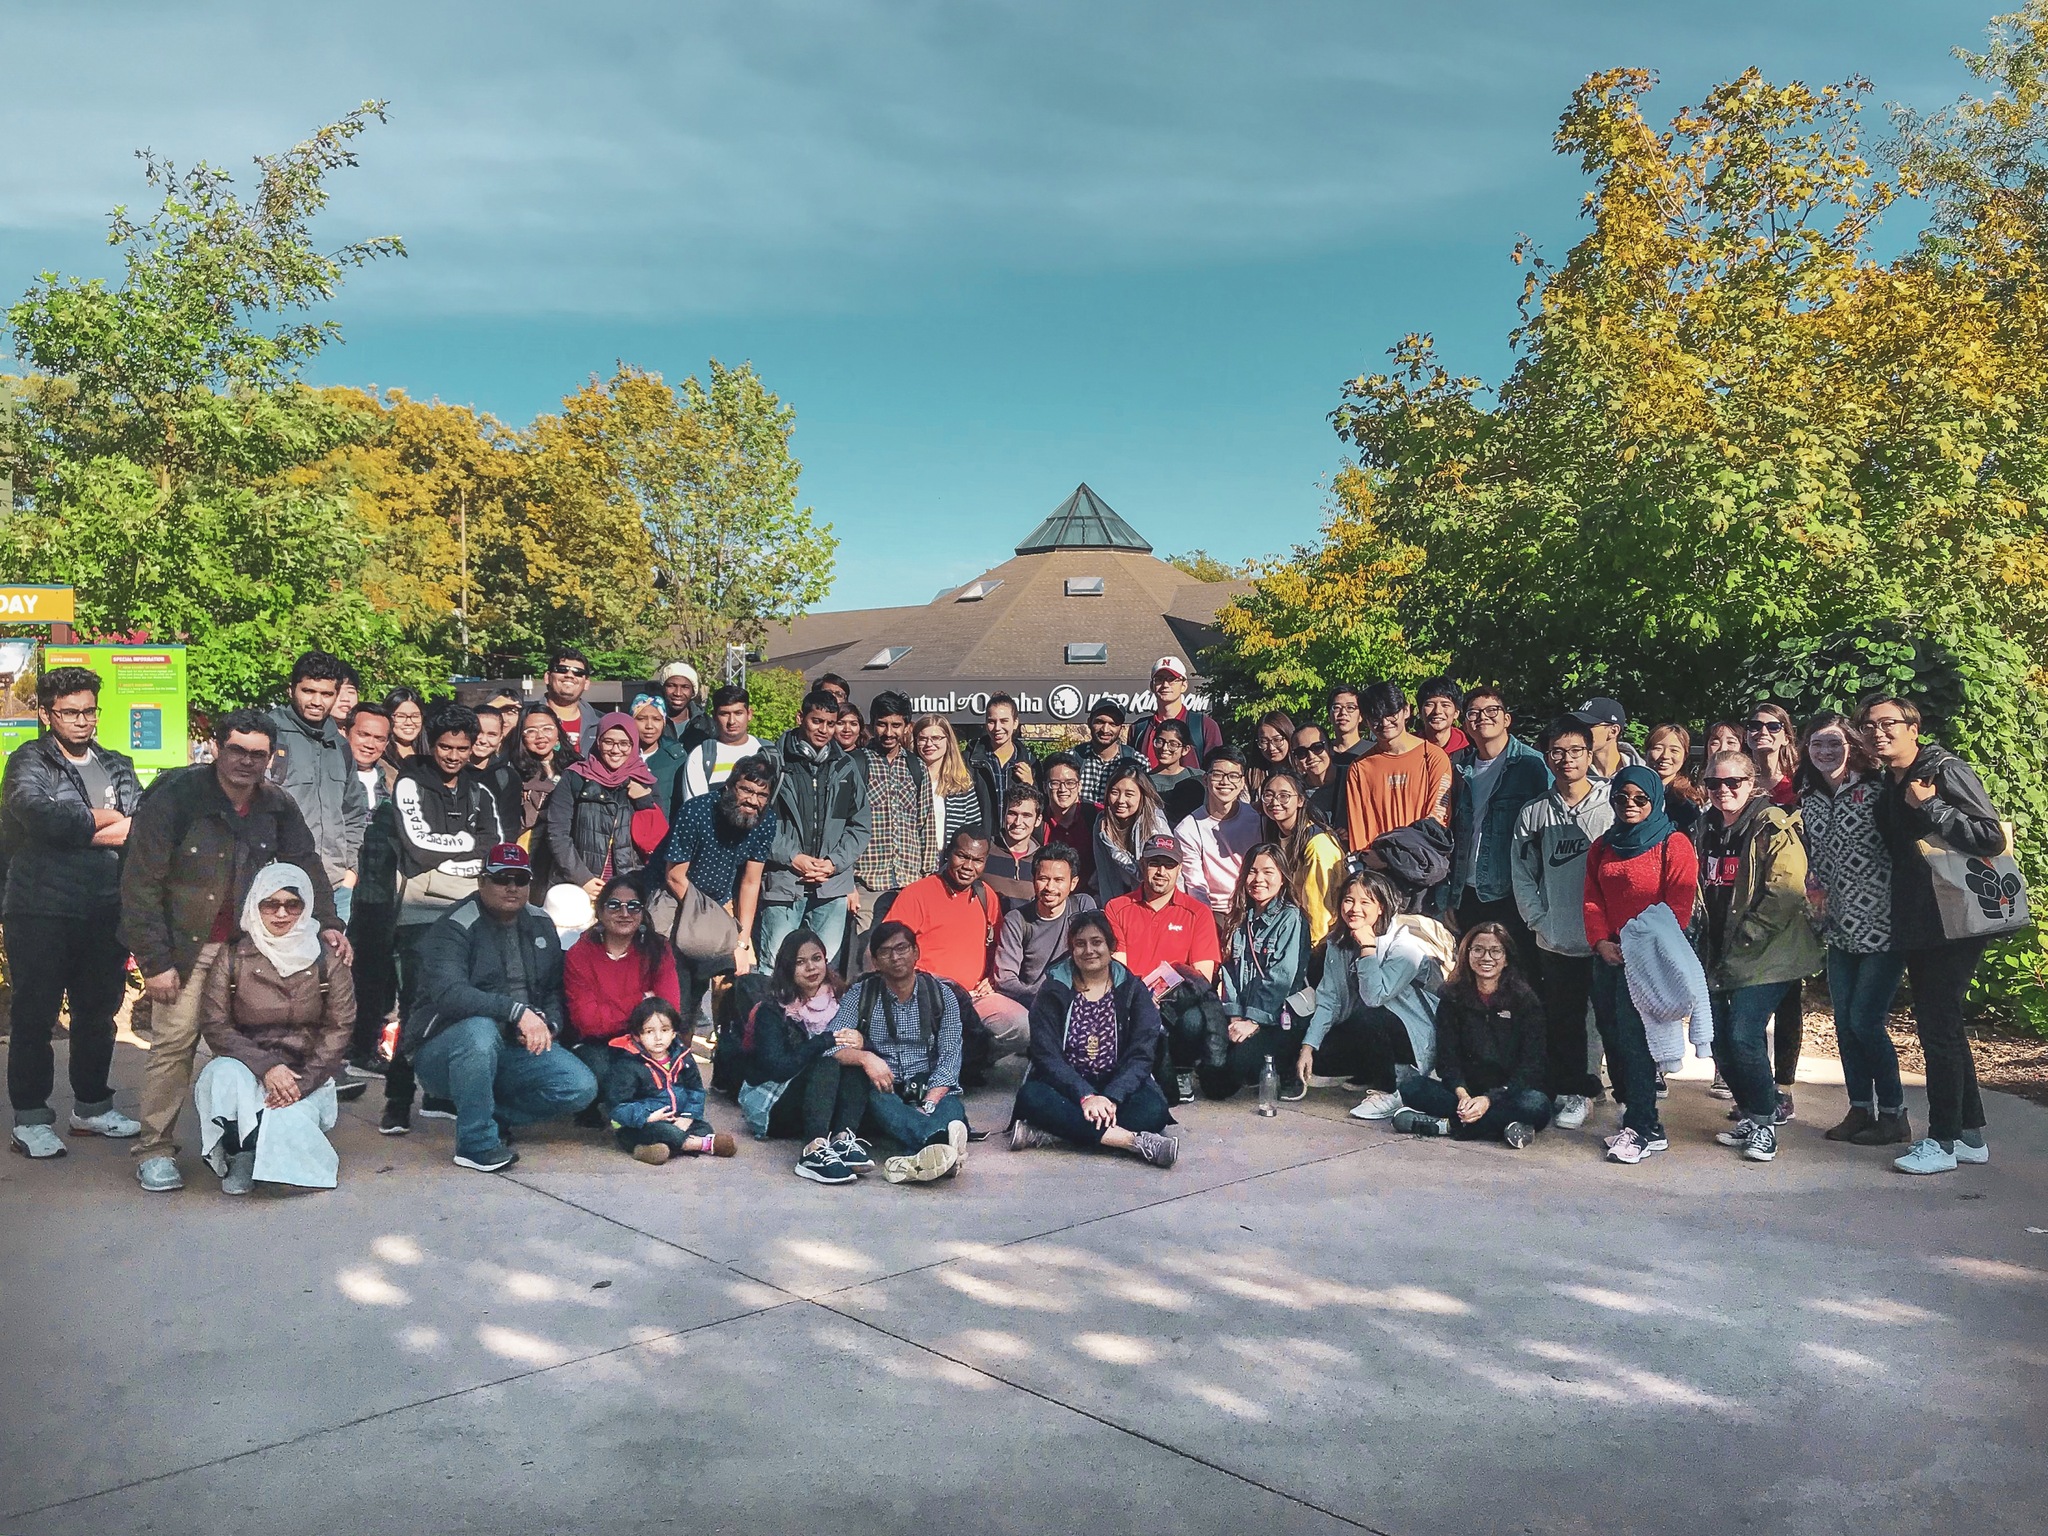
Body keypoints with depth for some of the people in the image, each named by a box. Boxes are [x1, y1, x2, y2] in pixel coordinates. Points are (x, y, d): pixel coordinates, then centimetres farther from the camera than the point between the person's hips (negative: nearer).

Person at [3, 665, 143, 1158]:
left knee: (99, 1011, 13)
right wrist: (102, 819, -10)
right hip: (42, 910, -5)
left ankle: (92, 1106, 26)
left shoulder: (118, 766, 14)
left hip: (106, 910, 5)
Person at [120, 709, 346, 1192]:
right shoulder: (175, 795, -13)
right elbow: (141, 882, -13)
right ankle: (154, 1150, 4)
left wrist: (326, 923, -13)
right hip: (184, 943, -4)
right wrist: (155, 961, -16)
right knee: (174, 1040, -8)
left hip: (249, 943, 4)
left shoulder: (276, 805, 2)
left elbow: (306, 865, 5)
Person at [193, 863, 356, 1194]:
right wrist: (265, 1067, -19)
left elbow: (338, 1029, -2)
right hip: (247, 1065, 1)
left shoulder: (327, 960, 1)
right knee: (224, 1075, -34)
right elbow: (214, 1026, -4)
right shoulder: (233, 957, 0)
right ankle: (240, 1155, -9)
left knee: (285, 1123, -30)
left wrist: (301, 1082, -16)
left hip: (306, 1075, 0)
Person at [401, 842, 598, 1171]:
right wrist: (517, 1011, -36)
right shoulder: (454, 928, -12)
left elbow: (555, 990, 14)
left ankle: (492, 1114, 5)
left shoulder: (541, 926, 10)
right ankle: (476, 1143, -24)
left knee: (581, 1087, -16)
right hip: (445, 1050, -5)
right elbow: (448, 993, -29)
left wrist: (548, 1025, -9)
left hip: (515, 1048, 6)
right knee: (480, 1029, -40)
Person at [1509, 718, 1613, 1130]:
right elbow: (1522, 876, 9)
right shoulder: (1533, 814, 6)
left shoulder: (1611, 809, -2)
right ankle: (1571, 1092, 21)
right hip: (1555, 942, 2)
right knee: (1563, 1022, 8)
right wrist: (1541, 921, 0)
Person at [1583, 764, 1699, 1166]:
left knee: (1633, 1038, -11)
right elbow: (1593, 900, 11)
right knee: (1613, 1037, 7)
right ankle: (1633, 1115, 17)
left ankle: (1643, 1128, -5)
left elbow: (1678, 907, -10)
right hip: (1609, 956, 7)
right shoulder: (1602, 847, 16)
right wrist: (1602, 942, -5)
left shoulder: (1674, 845, -4)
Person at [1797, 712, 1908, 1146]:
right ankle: (1860, 1110, 21)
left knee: (1865, 1021, -6)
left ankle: (1893, 1115, 9)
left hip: (1881, 924, -6)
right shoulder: (1809, 800, 9)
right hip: (1840, 928, 6)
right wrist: (1815, 891, 4)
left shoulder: (1876, 789, -9)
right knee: (1844, 1021, 9)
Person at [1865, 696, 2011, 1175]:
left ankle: (1943, 1141, 3)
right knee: (1942, 1028, 15)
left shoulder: (1946, 771, -12)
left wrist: (1930, 806, -22)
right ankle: (1971, 1135, 25)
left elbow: (1991, 838, -20)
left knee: (1938, 1028, -5)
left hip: (1953, 924, -9)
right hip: (1917, 926, 9)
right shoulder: (1890, 786, 13)